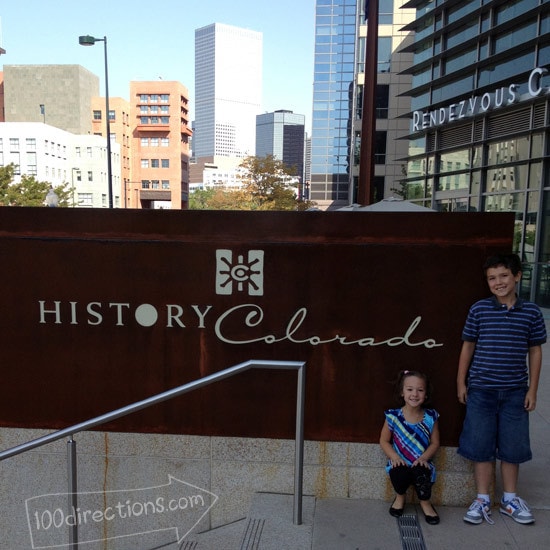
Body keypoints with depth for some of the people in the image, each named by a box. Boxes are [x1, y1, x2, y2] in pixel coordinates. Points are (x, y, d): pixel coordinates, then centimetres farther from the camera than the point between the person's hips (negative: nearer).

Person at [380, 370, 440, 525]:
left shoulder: (430, 417, -3)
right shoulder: (393, 416, -7)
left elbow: (435, 443, 2)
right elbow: (384, 441, 1)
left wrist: (423, 458, -14)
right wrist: (394, 457, -15)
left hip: (421, 464, 0)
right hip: (400, 464, 0)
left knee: (421, 473, -32)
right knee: (399, 473, -32)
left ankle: (425, 502, 4)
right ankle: (400, 496, 8)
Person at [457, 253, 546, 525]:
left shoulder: (531, 312, -2)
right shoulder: (479, 309, -4)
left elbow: (535, 351, 4)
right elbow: (468, 347, 2)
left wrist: (532, 389, 3)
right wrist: (461, 382, 4)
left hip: (515, 391, 1)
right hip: (481, 390, -1)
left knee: (512, 446, 12)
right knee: (481, 446, 7)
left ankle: (510, 499, 30)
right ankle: (482, 500, 22)